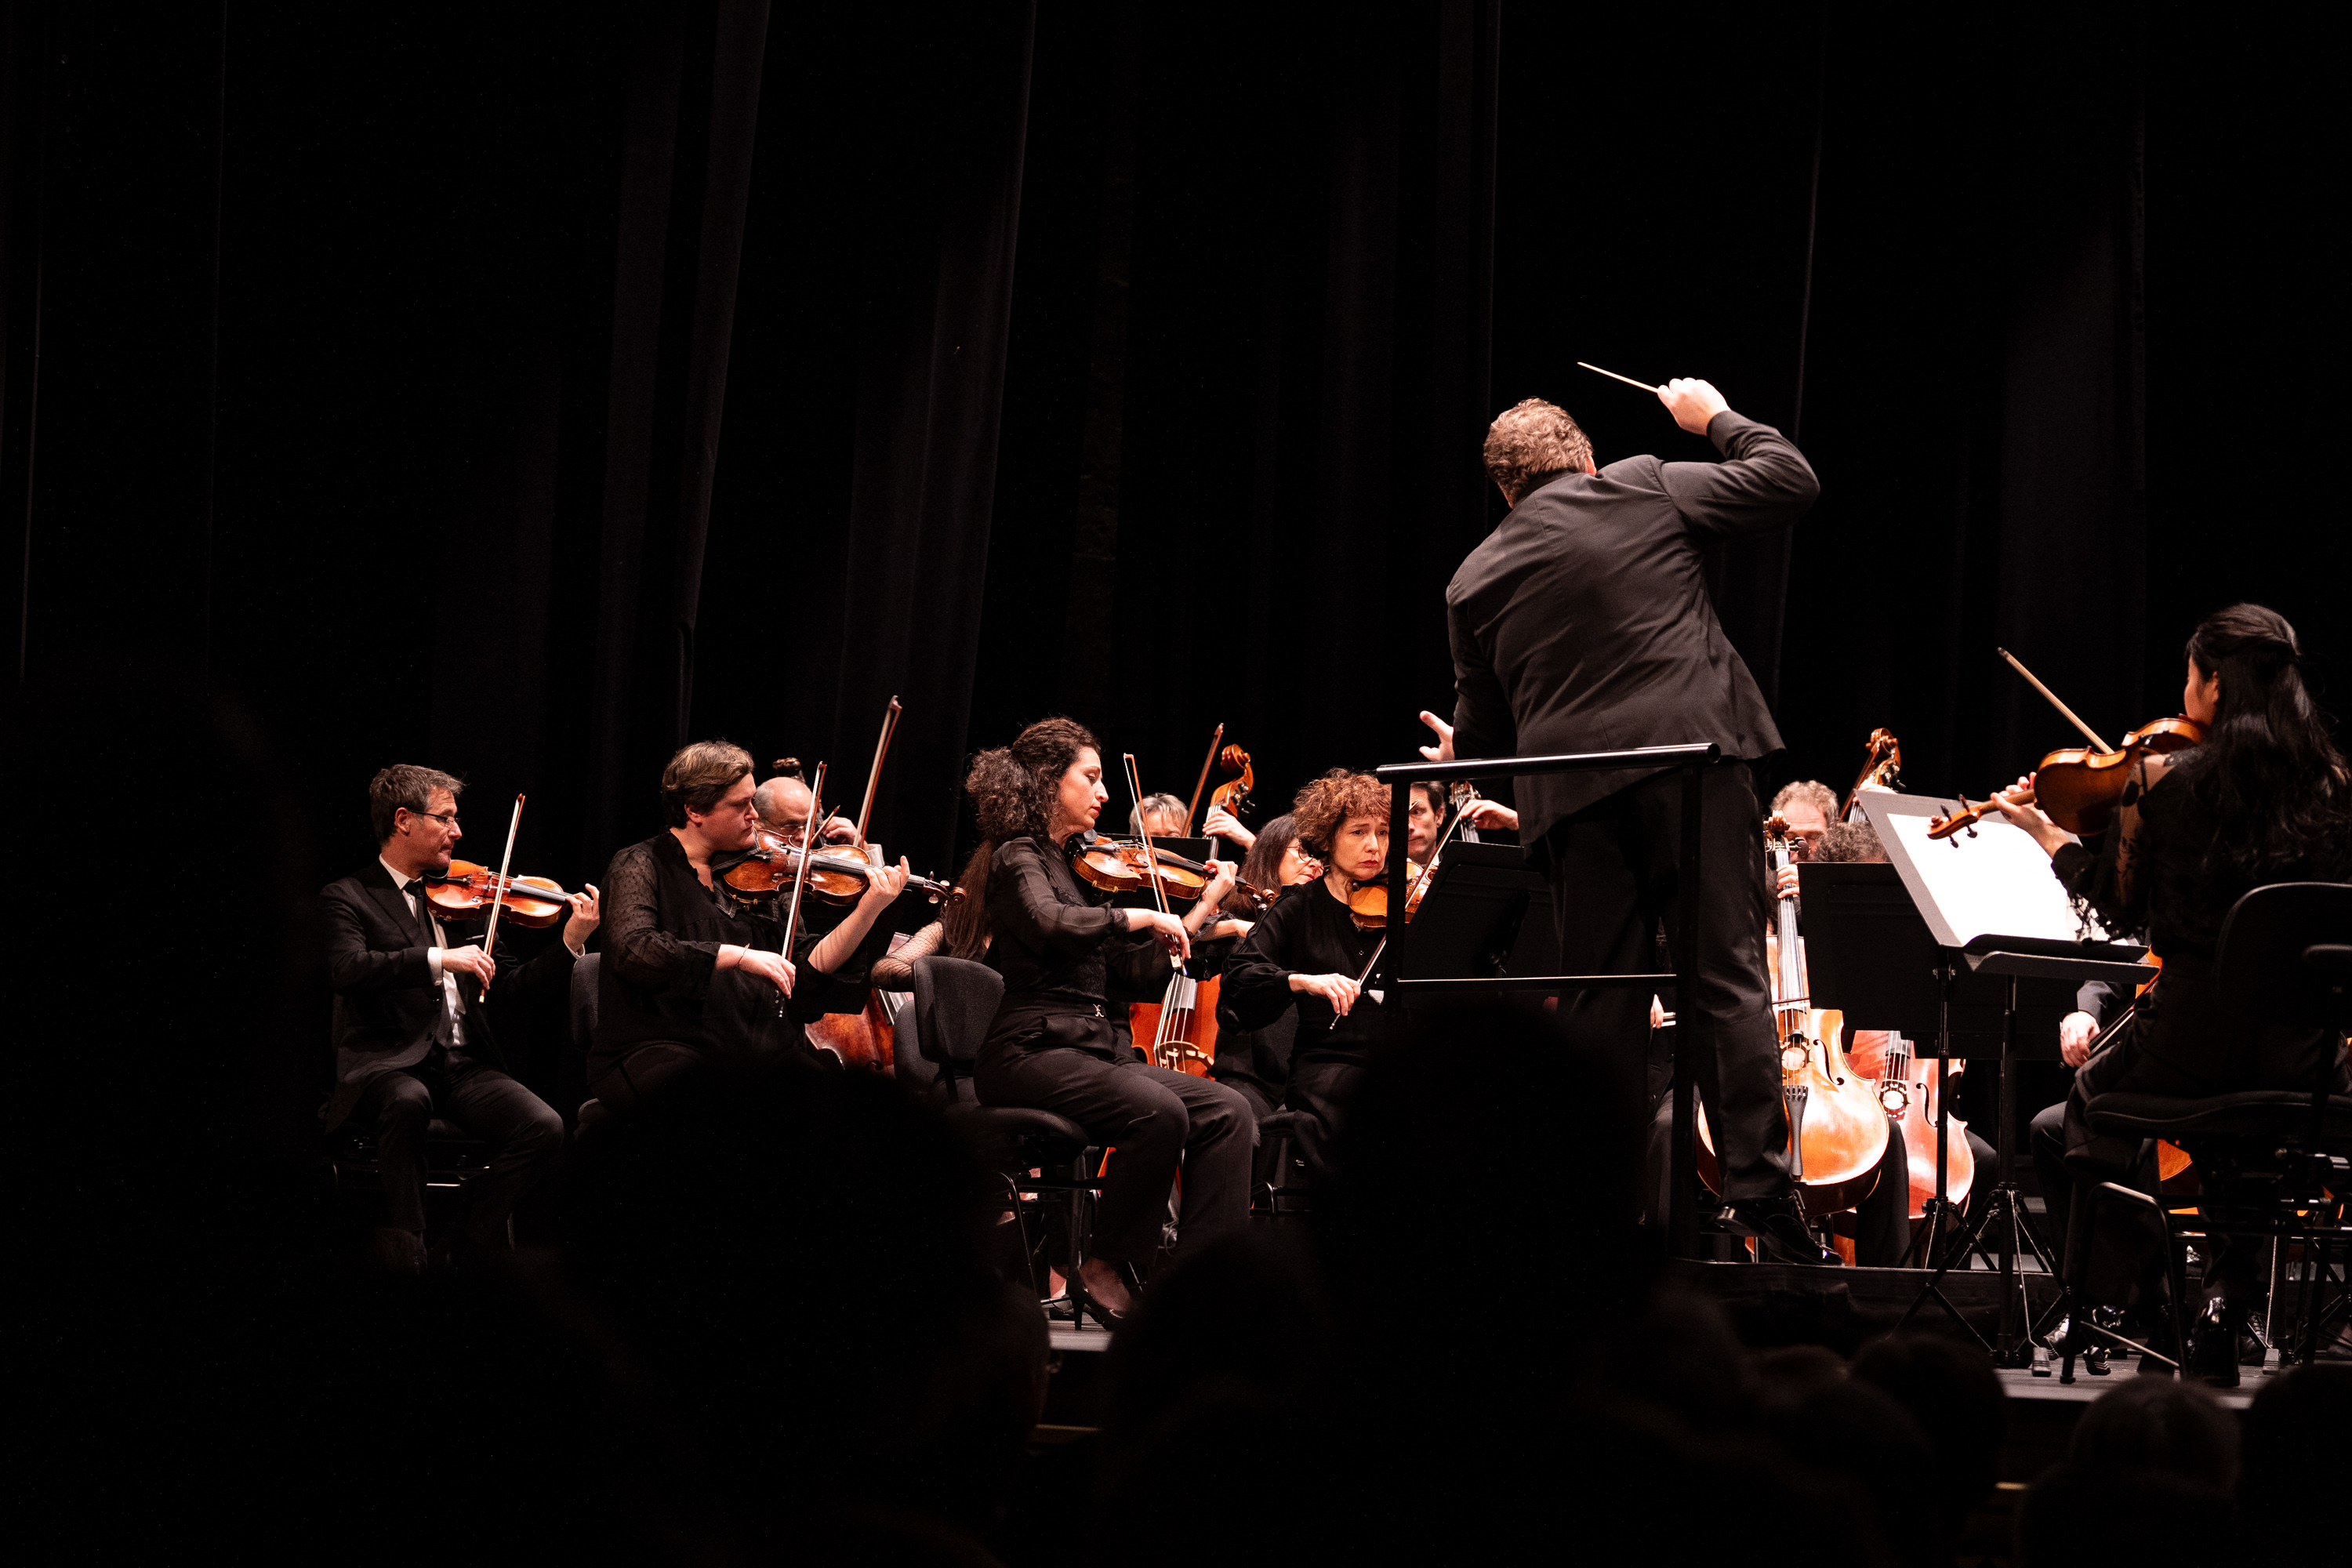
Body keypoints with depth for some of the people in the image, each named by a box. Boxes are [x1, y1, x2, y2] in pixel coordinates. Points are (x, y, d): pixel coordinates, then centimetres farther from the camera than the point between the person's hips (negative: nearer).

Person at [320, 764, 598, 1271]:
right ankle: (404, 1253, -27)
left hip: (464, 1063, 5)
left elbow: (507, 990, 14)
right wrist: (438, 958, -26)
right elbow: (347, 969, -18)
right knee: (408, 1100, -40)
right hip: (388, 1064, -5)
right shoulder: (347, 897, 3)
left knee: (545, 1129, -21)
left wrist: (571, 943, 1)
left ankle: (470, 1246, -3)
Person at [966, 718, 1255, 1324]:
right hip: (1031, 1050, -8)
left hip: (1091, 1047, 8)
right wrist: (1142, 917, -21)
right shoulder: (1018, 859, -5)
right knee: (1158, 1112, -32)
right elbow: (1051, 925, -28)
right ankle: (1104, 1273, -16)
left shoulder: (1076, 861, 20)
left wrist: (1207, 902, 24)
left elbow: (1140, 956, 27)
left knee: (1227, 1113, -12)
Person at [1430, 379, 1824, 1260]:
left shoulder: (1475, 582, 12)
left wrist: (1459, 753, 40)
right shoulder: (1648, 491, 5)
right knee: (1727, 979, -4)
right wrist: (1715, 418, 24)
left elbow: (1485, 734, 16)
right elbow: (1790, 480, 9)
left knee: (1598, 1005, 7)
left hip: (1577, 802, 2)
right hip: (1693, 766, -2)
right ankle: (1762, 1194, -11)